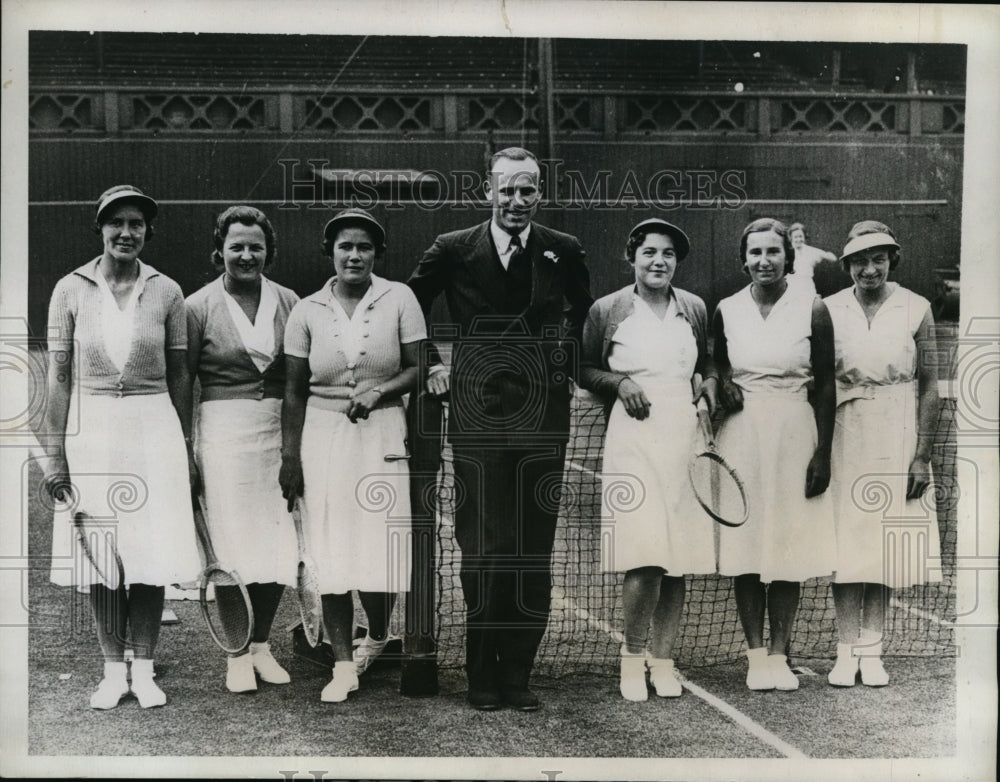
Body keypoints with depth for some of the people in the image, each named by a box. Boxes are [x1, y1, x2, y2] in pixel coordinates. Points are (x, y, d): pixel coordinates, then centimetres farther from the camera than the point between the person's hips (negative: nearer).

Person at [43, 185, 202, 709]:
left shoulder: (165, 291, 2)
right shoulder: (71, 290, 1)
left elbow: (178, 375, 7)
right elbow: (58, 376, 2)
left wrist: (187, 448, 6)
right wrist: (55, 455, -2)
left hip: (154, 428, 0)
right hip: (92, 428, 0)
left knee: (153, 548, 2)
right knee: (101, 551, 5)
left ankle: (143, 670, 15)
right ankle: (112, 670, 18)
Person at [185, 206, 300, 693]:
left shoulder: (287, 302, 6)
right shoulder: (200, 307, -2)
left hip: (279, 429, 3)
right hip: (224, 430, -3)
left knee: (277, 541, 6)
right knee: (232, 542, 1)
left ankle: (262, 646, 22)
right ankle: (237, 656, 14)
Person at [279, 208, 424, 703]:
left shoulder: (399, 299, 2)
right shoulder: (307, 310, 5)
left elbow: (418, 368, 2)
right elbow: (294, 391, 7)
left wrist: (378, 391, -15)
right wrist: (289, 457, 4)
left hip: (382, 431, -1)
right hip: (323, 434, 1)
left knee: (381, 547, -3)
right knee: (331, 550, 0)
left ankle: (377, 636, 28)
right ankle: (344, 665, 10)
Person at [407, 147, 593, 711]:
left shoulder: (564, 252, 4)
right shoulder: (454, 251, 1)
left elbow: (589, 318, 20)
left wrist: (571, 368, 10)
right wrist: (429, 365, 6)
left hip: (543, 421, 2)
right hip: (478, 421, -1)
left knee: (535, 551, 6)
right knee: (482, 548, 1)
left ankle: (519, 673, 17)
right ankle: (483, 676, 13)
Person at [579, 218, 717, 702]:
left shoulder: (695, 309, 13)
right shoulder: (607, 310, 4)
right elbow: (585, 370, 10)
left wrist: (708, 381, 3)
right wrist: (620, 383, -7)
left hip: (685, 435, 4)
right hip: (634, 436, -3)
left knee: (680, 552, 4)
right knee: (645, 553, -13)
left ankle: (663, 659, 17)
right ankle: (632, 653, 8)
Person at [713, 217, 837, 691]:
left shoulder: (812, 310, -1)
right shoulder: (726, 311, 4)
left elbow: (825, 385, 0)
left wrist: (823, 452, -4)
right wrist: (721, 385, -6)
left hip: (795, 436, -1)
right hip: (741, 437, 1)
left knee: (790, 544, 3)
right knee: (744, 544, 2)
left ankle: (779, 654, 14)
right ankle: (755, 655, 12)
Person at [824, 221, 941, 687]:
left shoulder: (915, 309, 0)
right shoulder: (828, 310, 2)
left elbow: (928, 385, 1)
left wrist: (922, 455, -4)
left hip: (896, 438, 0)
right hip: (843, 434, 0)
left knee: (884, 540, 4)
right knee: (845, 539, 1)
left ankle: (871, 650, 14)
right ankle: (846, 650, 9)